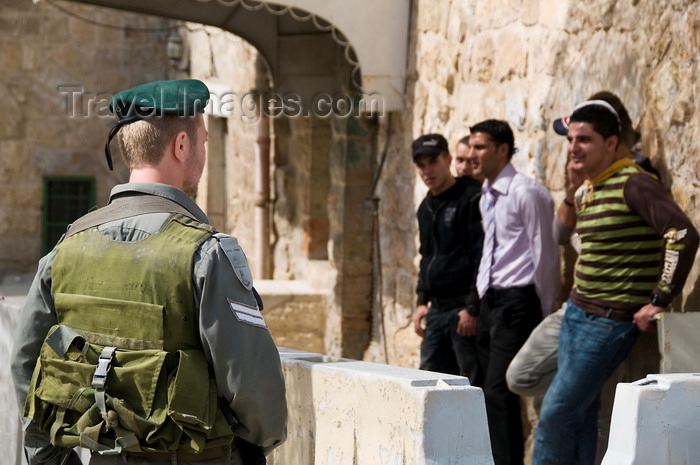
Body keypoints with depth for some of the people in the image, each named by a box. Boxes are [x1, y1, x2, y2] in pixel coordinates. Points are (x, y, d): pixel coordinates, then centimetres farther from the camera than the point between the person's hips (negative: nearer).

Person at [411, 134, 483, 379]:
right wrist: (421, 301, 16)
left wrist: (473, 308, -18)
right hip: (436, 310, 8)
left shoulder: (471, 199, -9)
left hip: (464, 309, -8)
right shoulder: (426, 207, 17)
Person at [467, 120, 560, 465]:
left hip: (516, 302, -9)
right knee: (485, 389, 9)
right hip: (489, 301, 9)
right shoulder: (486, 197, 14)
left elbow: (545, 255, -11)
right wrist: (481, 298, 17)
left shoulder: (527, 193, -12)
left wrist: (544, 315, -9)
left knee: (499, 390, -15)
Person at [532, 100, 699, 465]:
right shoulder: (585, 191, 10)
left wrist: (660, 301, -22)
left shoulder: (632, 184, -15)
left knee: (556, 413, -6)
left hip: (610, 321, -8)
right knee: (579, 415, 9)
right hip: (576, 312, 8)